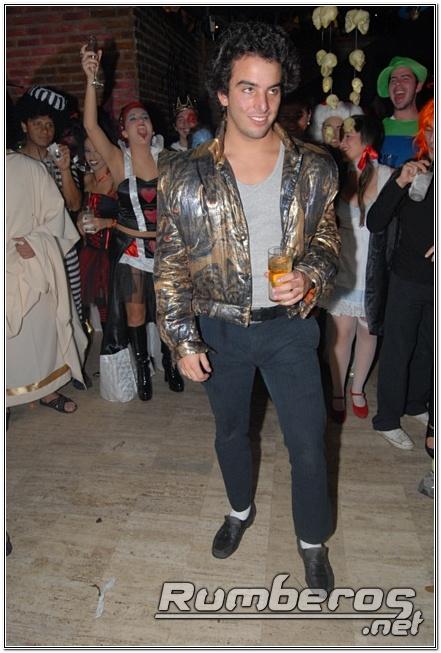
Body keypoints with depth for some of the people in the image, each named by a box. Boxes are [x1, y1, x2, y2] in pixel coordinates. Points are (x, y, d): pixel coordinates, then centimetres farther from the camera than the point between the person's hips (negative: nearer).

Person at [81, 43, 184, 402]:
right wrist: (91, 79, -28)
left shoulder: (164, 155, 0)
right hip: (129, 244, -1)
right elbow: (91, 125, -19)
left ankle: (169, 364, 29)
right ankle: (142, 368, 23)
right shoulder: (118, 158, -6)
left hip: (164, 243, 2)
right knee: (134, 308, 5)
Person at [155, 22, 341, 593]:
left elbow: (327, 239, 6)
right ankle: (240, 509, 52)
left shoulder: (313, 169, -5)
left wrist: (309, 277, -16)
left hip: (288, 326, 0)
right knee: (230, 433, 21)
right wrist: (182, 340, -7)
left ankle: (312, 542, 36)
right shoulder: (185, 175, -9)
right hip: (220, 331, 0)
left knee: (308, 444, 7)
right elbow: (170, 265, -5)